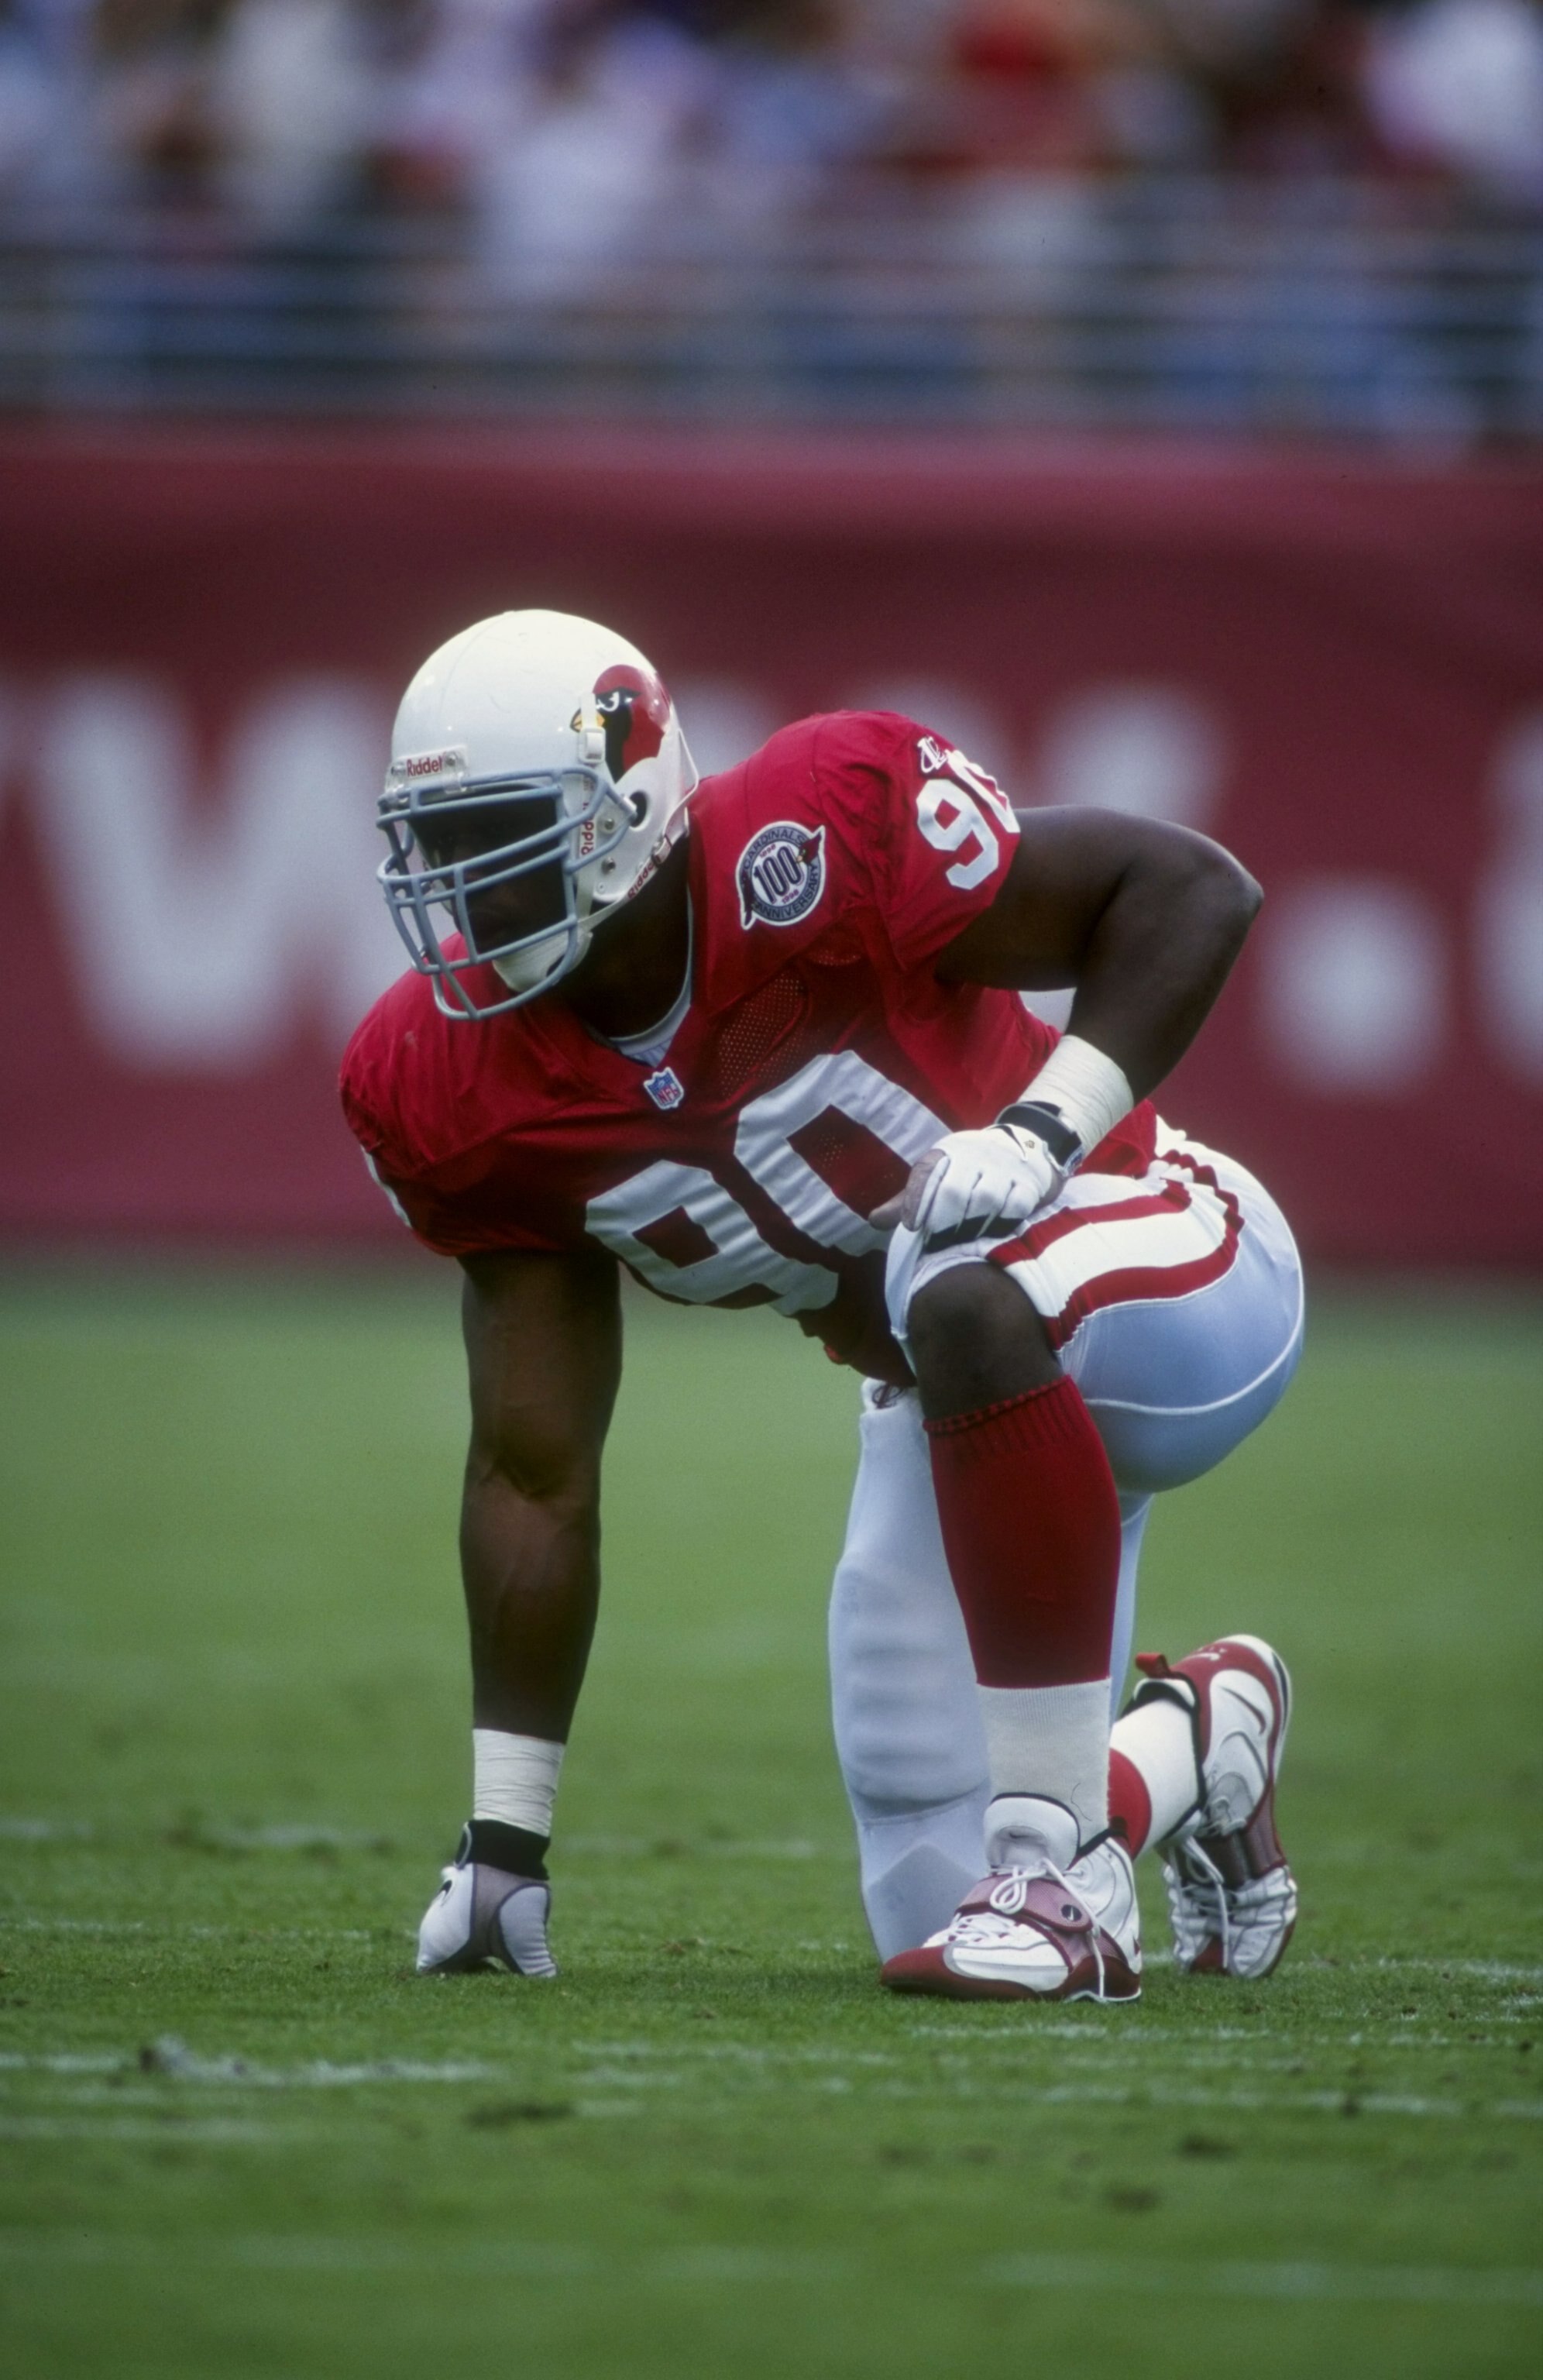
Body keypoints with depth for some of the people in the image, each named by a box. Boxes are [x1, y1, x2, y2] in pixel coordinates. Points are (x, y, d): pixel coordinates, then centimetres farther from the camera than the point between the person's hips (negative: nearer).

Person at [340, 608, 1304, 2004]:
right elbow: (533, 1470, -3)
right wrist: (504, 1843, -4)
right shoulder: (457, 1091, -10)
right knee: (935, 1916, 3)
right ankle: (1192, 1739, 36)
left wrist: (1046, 1130, -31)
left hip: (1165, 1264, -6)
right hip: (954, 1410, 7)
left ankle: (1063, 1879, -33)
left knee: (968, 1310, -42)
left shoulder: (812, 845, -27)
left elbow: (1196, 889, -18)